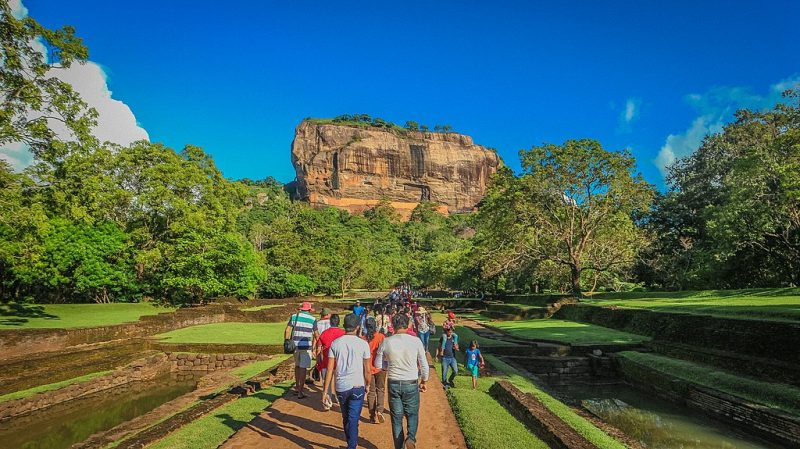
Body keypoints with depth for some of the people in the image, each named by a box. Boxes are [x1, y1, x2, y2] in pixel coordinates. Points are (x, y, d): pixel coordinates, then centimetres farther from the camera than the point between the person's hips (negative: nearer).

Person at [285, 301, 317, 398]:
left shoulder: (294, 316, 4)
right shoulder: (312, 319, -2)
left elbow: (287, 331, -1)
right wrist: (313, 347, 8)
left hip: (295, 345, 3)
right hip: (306, 346, -3)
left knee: (297, 365, 22)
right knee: (303, 368, 1)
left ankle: (297, 386, 33)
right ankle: (300, 391, 2)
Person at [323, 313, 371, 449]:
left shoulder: (335, 343, -2)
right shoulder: (363, 344, -7)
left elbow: (330, 370, -3)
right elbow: (367, 370, -3)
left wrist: (325, 391, 3)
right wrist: (367, 385, 15)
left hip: (340, 387, 3)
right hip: (357, 387, -3)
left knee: (346, 419, 22)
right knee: (353, 420, 5)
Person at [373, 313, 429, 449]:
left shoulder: (386, 342, -8)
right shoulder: (416, 341, -11)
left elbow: (377, 364, 3)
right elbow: (424, 365, -4)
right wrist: (424, 381, 12)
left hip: (393, 384, 1)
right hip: (411, 384, -1)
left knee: (396, 417, 16)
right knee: (412, 414, 17)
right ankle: (411, 437, -7)